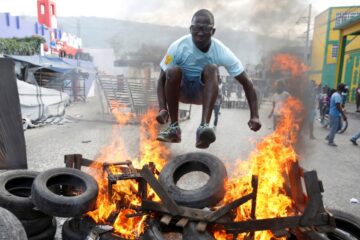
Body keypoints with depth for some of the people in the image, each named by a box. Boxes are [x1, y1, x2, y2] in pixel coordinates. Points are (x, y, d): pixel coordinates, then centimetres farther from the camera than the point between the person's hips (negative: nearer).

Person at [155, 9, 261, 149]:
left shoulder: (221, 52, -21)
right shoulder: (178, 47, -21)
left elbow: (246, 83, -19)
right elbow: (162, 79, -17)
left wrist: (254, 116, -26)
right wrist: (162, 108, -32)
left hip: (205, 92, 0)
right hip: (182, 90, 0)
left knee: (211, 69, -31)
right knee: (173, 71, -32)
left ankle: (204, 126, -42)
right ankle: (174, 127, -22)